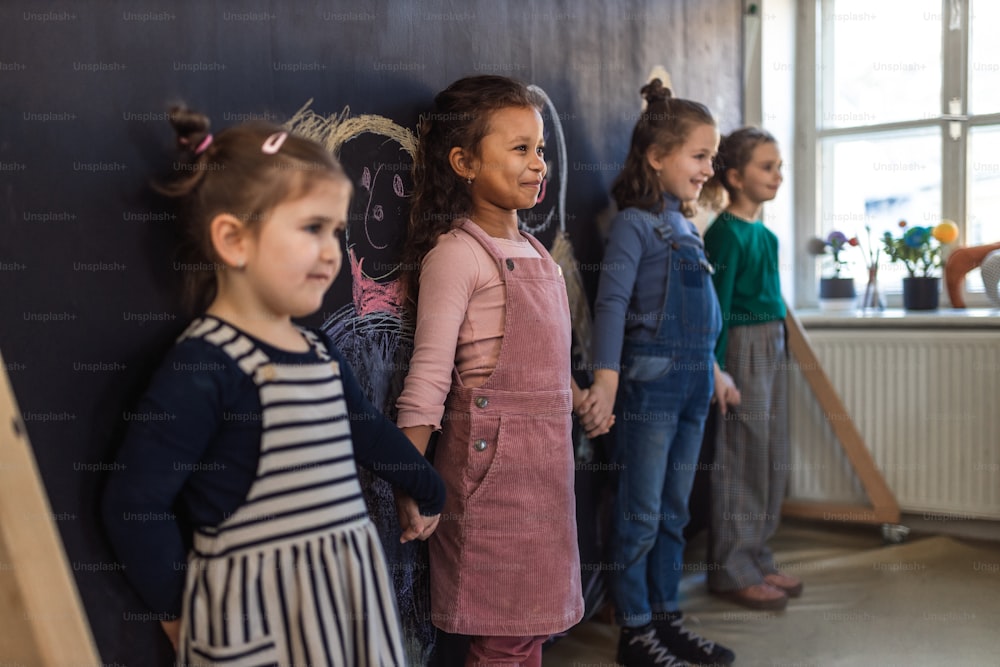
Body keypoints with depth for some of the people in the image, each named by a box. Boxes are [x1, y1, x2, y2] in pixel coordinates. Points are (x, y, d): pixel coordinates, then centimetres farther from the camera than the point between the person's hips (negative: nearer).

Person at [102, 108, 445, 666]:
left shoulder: (319, 352, 8)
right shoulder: (203, 367, -18)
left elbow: (371, 431, 25)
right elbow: (134, 504, -18)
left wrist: (429, 491, 38)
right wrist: (177, 611, -6)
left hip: (349, 593, 7)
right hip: (259, 617, -7)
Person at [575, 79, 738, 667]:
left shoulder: (687, 227, 14)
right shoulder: (635, 223, -9)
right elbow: (612, 302, -17)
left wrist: (713, 371, 25)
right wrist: (606, 378, -25)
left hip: (692, 385, 8)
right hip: (652, 381, -8)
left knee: (675, 511, 14)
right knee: (641, 514, 1)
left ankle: (667, 618, 25)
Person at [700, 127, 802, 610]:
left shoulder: (763, 233, 13)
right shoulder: (726, 232, -12)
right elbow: (718, 304, -15)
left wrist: (779, 347, 16)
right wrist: (718, 370, -17)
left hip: (772, 346, 9)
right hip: (743, 347, -9)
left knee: (772, 457, 13)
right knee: (740, 458, -3)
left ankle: (757, 559, 24)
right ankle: (731, 571, 8)